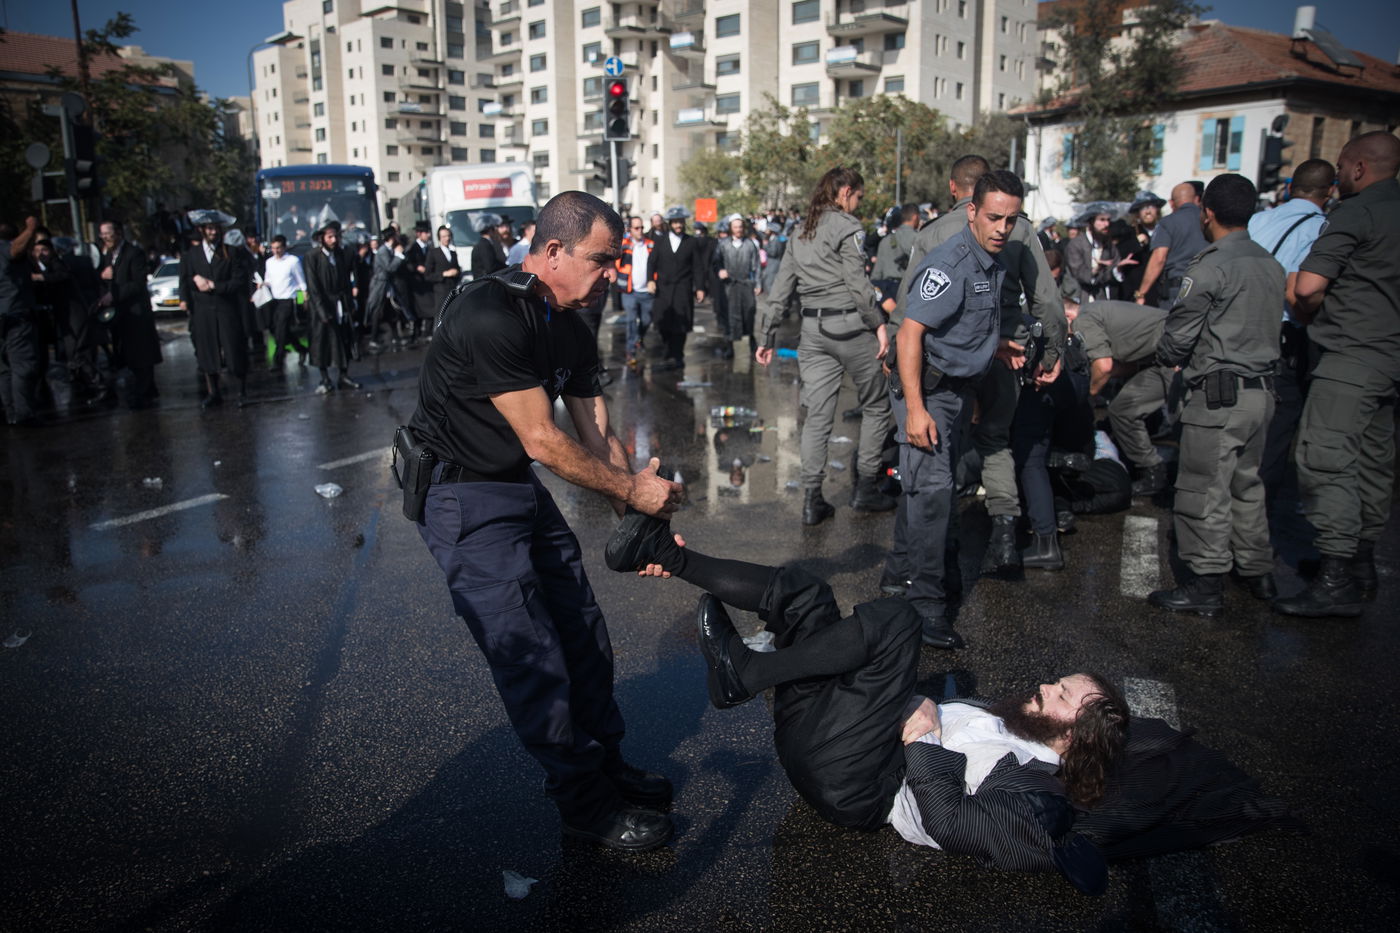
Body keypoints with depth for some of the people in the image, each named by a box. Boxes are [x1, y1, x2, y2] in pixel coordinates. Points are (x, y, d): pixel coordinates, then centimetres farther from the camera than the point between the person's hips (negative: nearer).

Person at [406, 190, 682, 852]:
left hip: (522, 491, 9)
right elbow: (542, 441, -25)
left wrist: (640, 524, -4)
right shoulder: (491, 316, -26)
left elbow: (597, 436, 4)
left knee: (584, 635, 11)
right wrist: (633, 489, -17)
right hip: (465, 499, -9)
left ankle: (608, 766, 29)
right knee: (533, 660, -6)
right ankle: (585, 803, 11)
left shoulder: (571, 331, 3)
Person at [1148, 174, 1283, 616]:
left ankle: (1206, 583, 5)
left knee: (1205, 489, -1)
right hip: (1263, 390, 9)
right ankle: (1258, 572, 30)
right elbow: (1267, 327, 18)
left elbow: (1176, 339, -13)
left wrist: (1168, 358, 10)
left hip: (1220, 394, -9)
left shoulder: (1210, 268, -14)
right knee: (1246, 483, 20)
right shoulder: (1271, 264, 12)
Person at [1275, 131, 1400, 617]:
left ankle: (1336, 581, -14)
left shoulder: (1354, 214, -11)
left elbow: (1307, 286, -19)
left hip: (1351, 356, -10)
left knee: (1325, 460, -11)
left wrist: (1303, 318, 2)